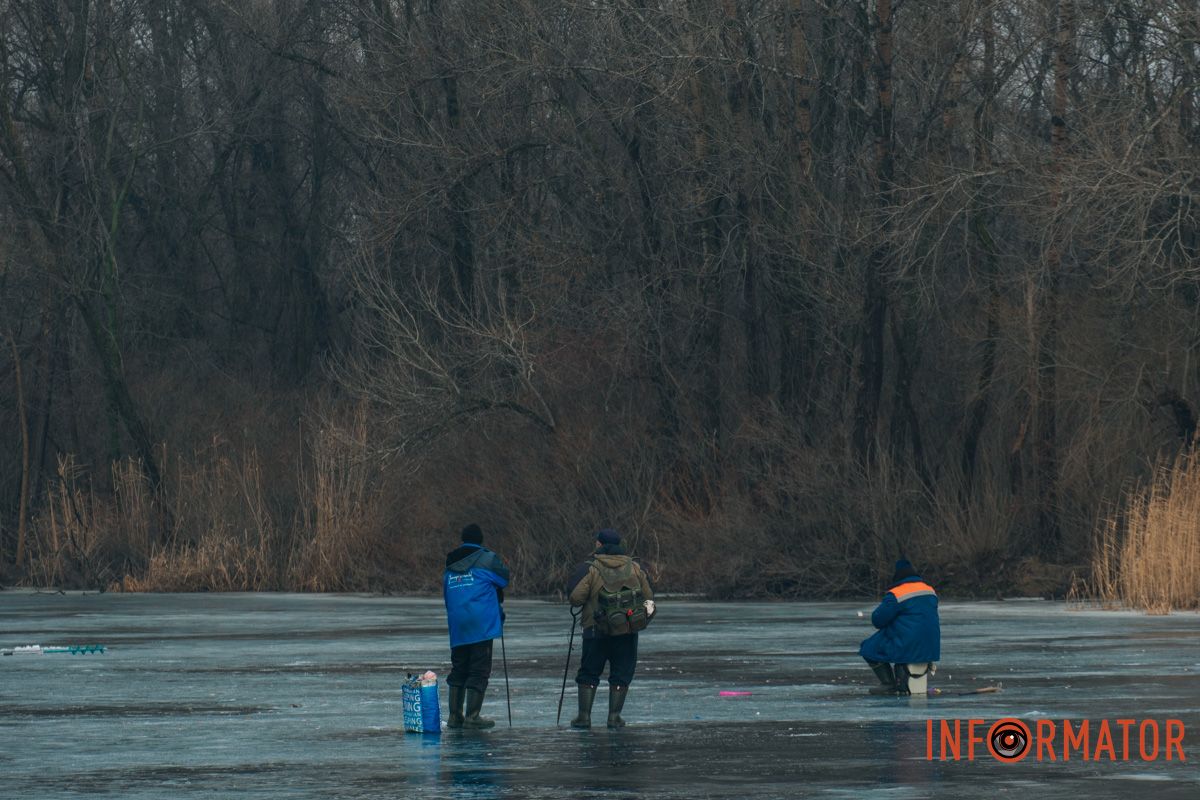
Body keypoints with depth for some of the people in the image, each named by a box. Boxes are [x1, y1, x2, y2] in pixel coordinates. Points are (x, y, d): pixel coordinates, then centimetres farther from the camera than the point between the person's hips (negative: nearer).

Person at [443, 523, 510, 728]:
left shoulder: (450, 565, 14)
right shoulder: (486, 559, -4)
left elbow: (446, 595, 18)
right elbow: (503, 579, 4)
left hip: (457, 627, 5)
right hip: (481, 625, -5)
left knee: (458, 670, 13)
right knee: (479, 671, -3)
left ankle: (454, 715, 11)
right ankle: (472, 716, -9)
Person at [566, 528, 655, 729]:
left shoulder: (589, 568, -6)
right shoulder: (635, 568, 5)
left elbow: (575, 597, -13)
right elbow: (649, 597, 9)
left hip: (596, 629, -2)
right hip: (627, 631, 2)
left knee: (588, 674, 8)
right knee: (621, 674, 8)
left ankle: (584, 716, 2)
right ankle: (614, 716, 2)